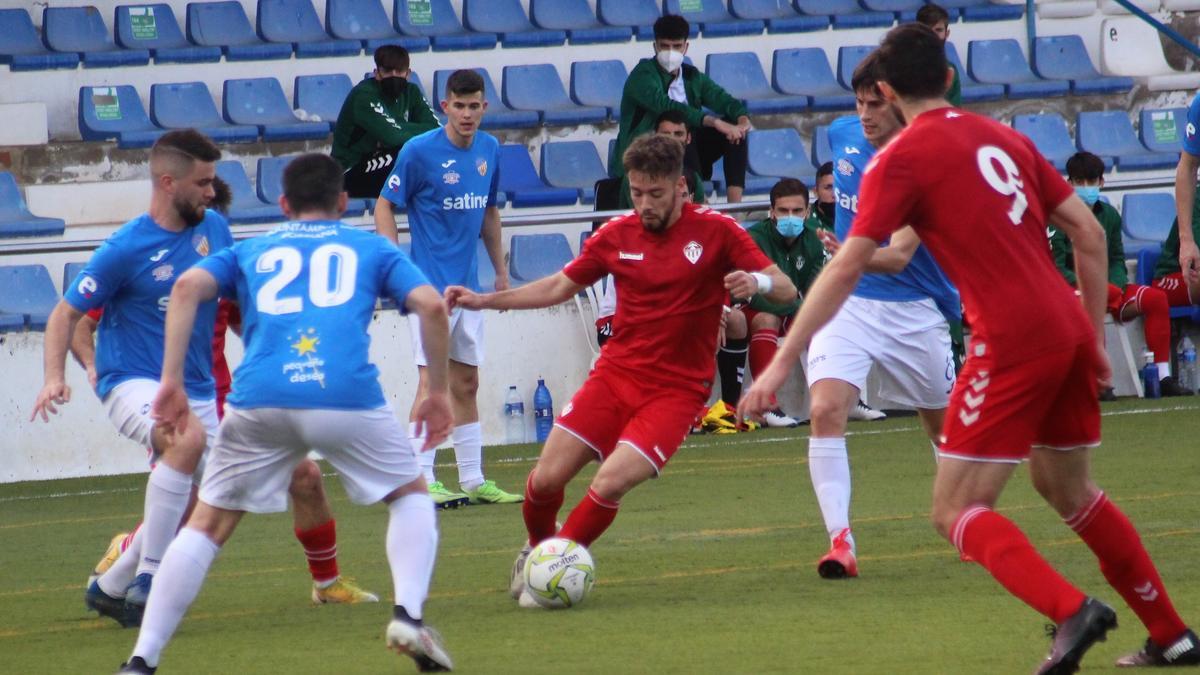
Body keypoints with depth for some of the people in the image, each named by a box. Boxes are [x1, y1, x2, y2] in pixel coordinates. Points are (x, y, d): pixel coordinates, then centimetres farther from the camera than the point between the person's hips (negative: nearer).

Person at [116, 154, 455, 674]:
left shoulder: (251, 252, 27)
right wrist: (438, 391, 19)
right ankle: (408, 614, 2)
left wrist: (171, 382, 6)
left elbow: (187, 287, 9)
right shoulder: (371, 249, 25)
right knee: (411, 495, 23)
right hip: (347, 395, -1)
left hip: (259, 400, 1)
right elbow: (431, 305, 10)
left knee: (206, 526, 13)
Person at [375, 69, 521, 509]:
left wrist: (500, 269, 20)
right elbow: (384, 206, -6)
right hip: (430, 285, -7)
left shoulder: (489, 150, 8)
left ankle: (473, 481, 17)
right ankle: (422, 482, -11)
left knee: (466, 383, 11)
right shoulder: (420, 151, -11)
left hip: (468, 285, 7)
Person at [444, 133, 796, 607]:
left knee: (610, 483, -22)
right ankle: (538, 546, 27)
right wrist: (485, 300, 8)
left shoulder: (715, 231, -6)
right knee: (547, 478, -6)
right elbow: (559, 286, 17)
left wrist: (756, 281, -32)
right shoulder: (618, 235, 4)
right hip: (615, 373, 4)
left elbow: (785, 290, -8)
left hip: (676, 390, -4)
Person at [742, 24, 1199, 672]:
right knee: (1066, 488, 25)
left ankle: (1072, 611, -22)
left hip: (1011, 340, -7)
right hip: (1068, 328, 7)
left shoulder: (901, 159, -3)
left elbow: (845, 267, -9)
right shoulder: (1003, 138, 17)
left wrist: (781, 363, -9)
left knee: (956, 511, -1)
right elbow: (1089, 234, 15)